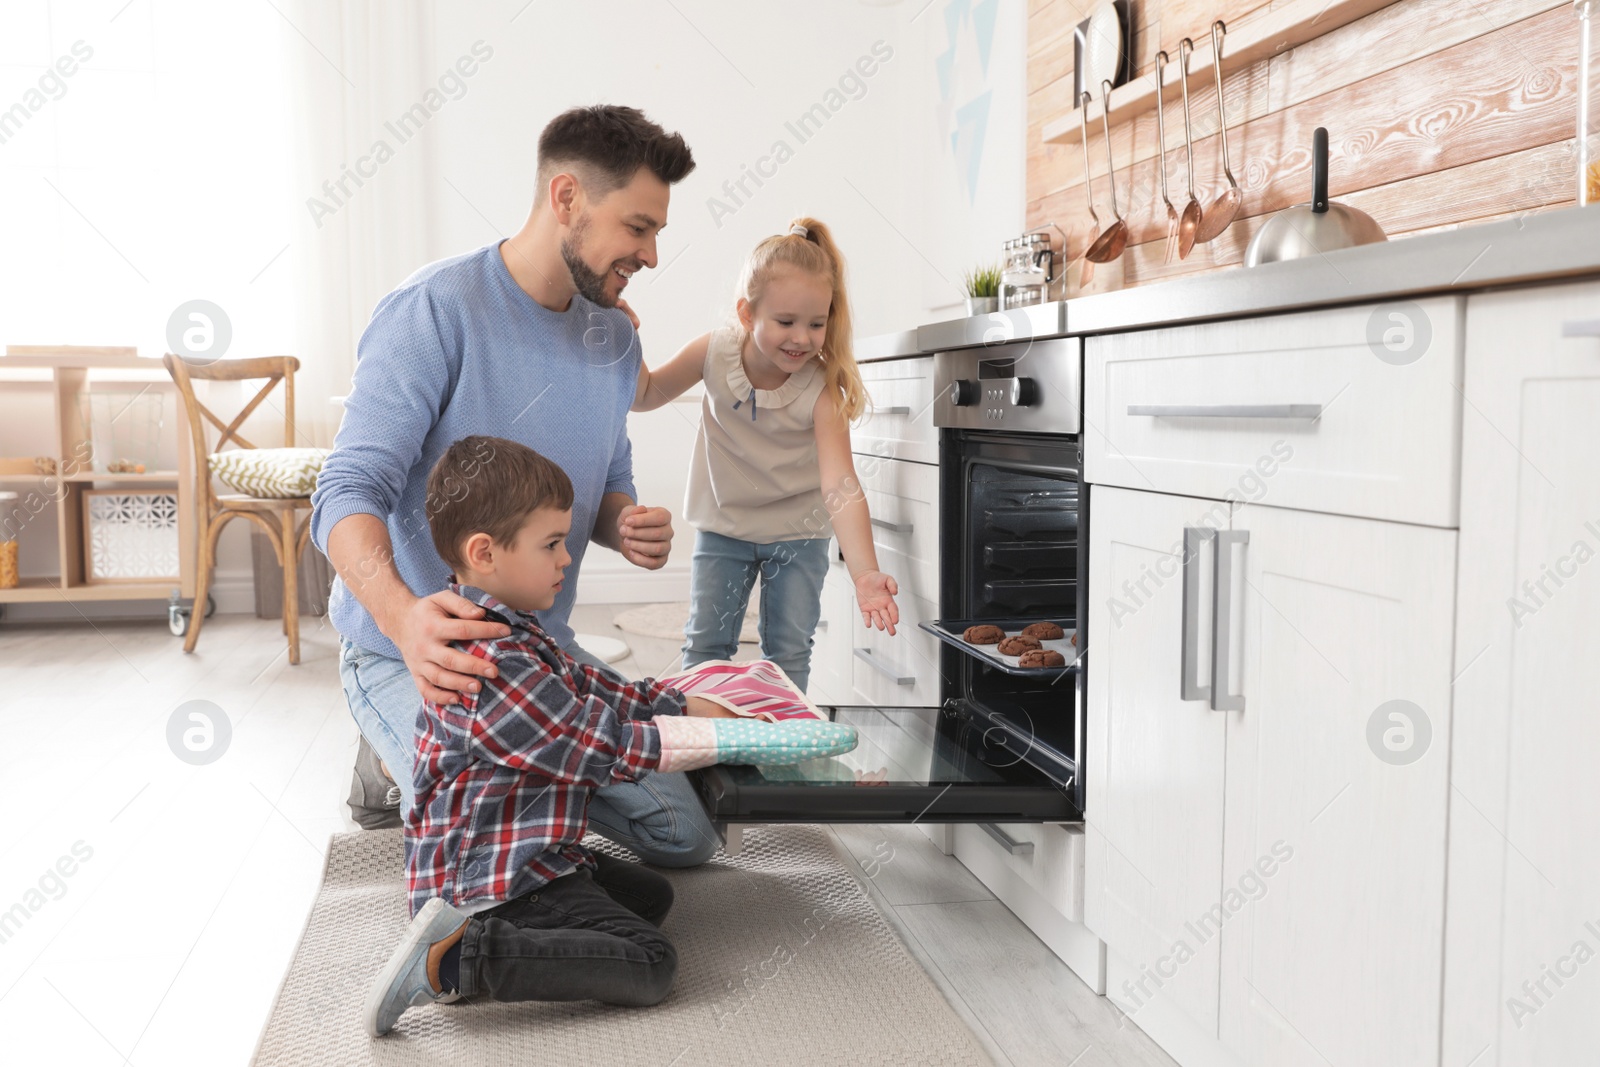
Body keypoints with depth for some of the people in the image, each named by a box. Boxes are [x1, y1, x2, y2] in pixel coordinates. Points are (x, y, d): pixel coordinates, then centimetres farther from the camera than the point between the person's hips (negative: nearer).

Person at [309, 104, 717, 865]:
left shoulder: (614, 337, 5)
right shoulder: (437, 309, -18)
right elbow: (349, 491, -25)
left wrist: (626, 526, -11)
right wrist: (404, 615, -45)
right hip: (413, 651, -6)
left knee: (684, 836, 4)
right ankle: (401, 757, 7)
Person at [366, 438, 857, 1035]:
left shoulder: (504, 634, 10)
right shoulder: (487, 663, -25)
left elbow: (587, 687, 17)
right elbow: (600, 749, -21)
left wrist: (685, 705, 9)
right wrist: (735, 740, -16)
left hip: (522, 859, 11)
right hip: (497, 874, -11)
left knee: (650, 895, 20)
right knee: (649, 963, -17)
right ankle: (460, 958, -18)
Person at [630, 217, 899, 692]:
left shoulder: (822, 387, -27)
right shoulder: (715, 352, -19)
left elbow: (839, 484, -37)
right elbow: (646, 395, -1)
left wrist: (865, 573, -51)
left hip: (797, 532, -2)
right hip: (724, 524, 2)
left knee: (789, 652, 5)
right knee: (705, 645, 7)